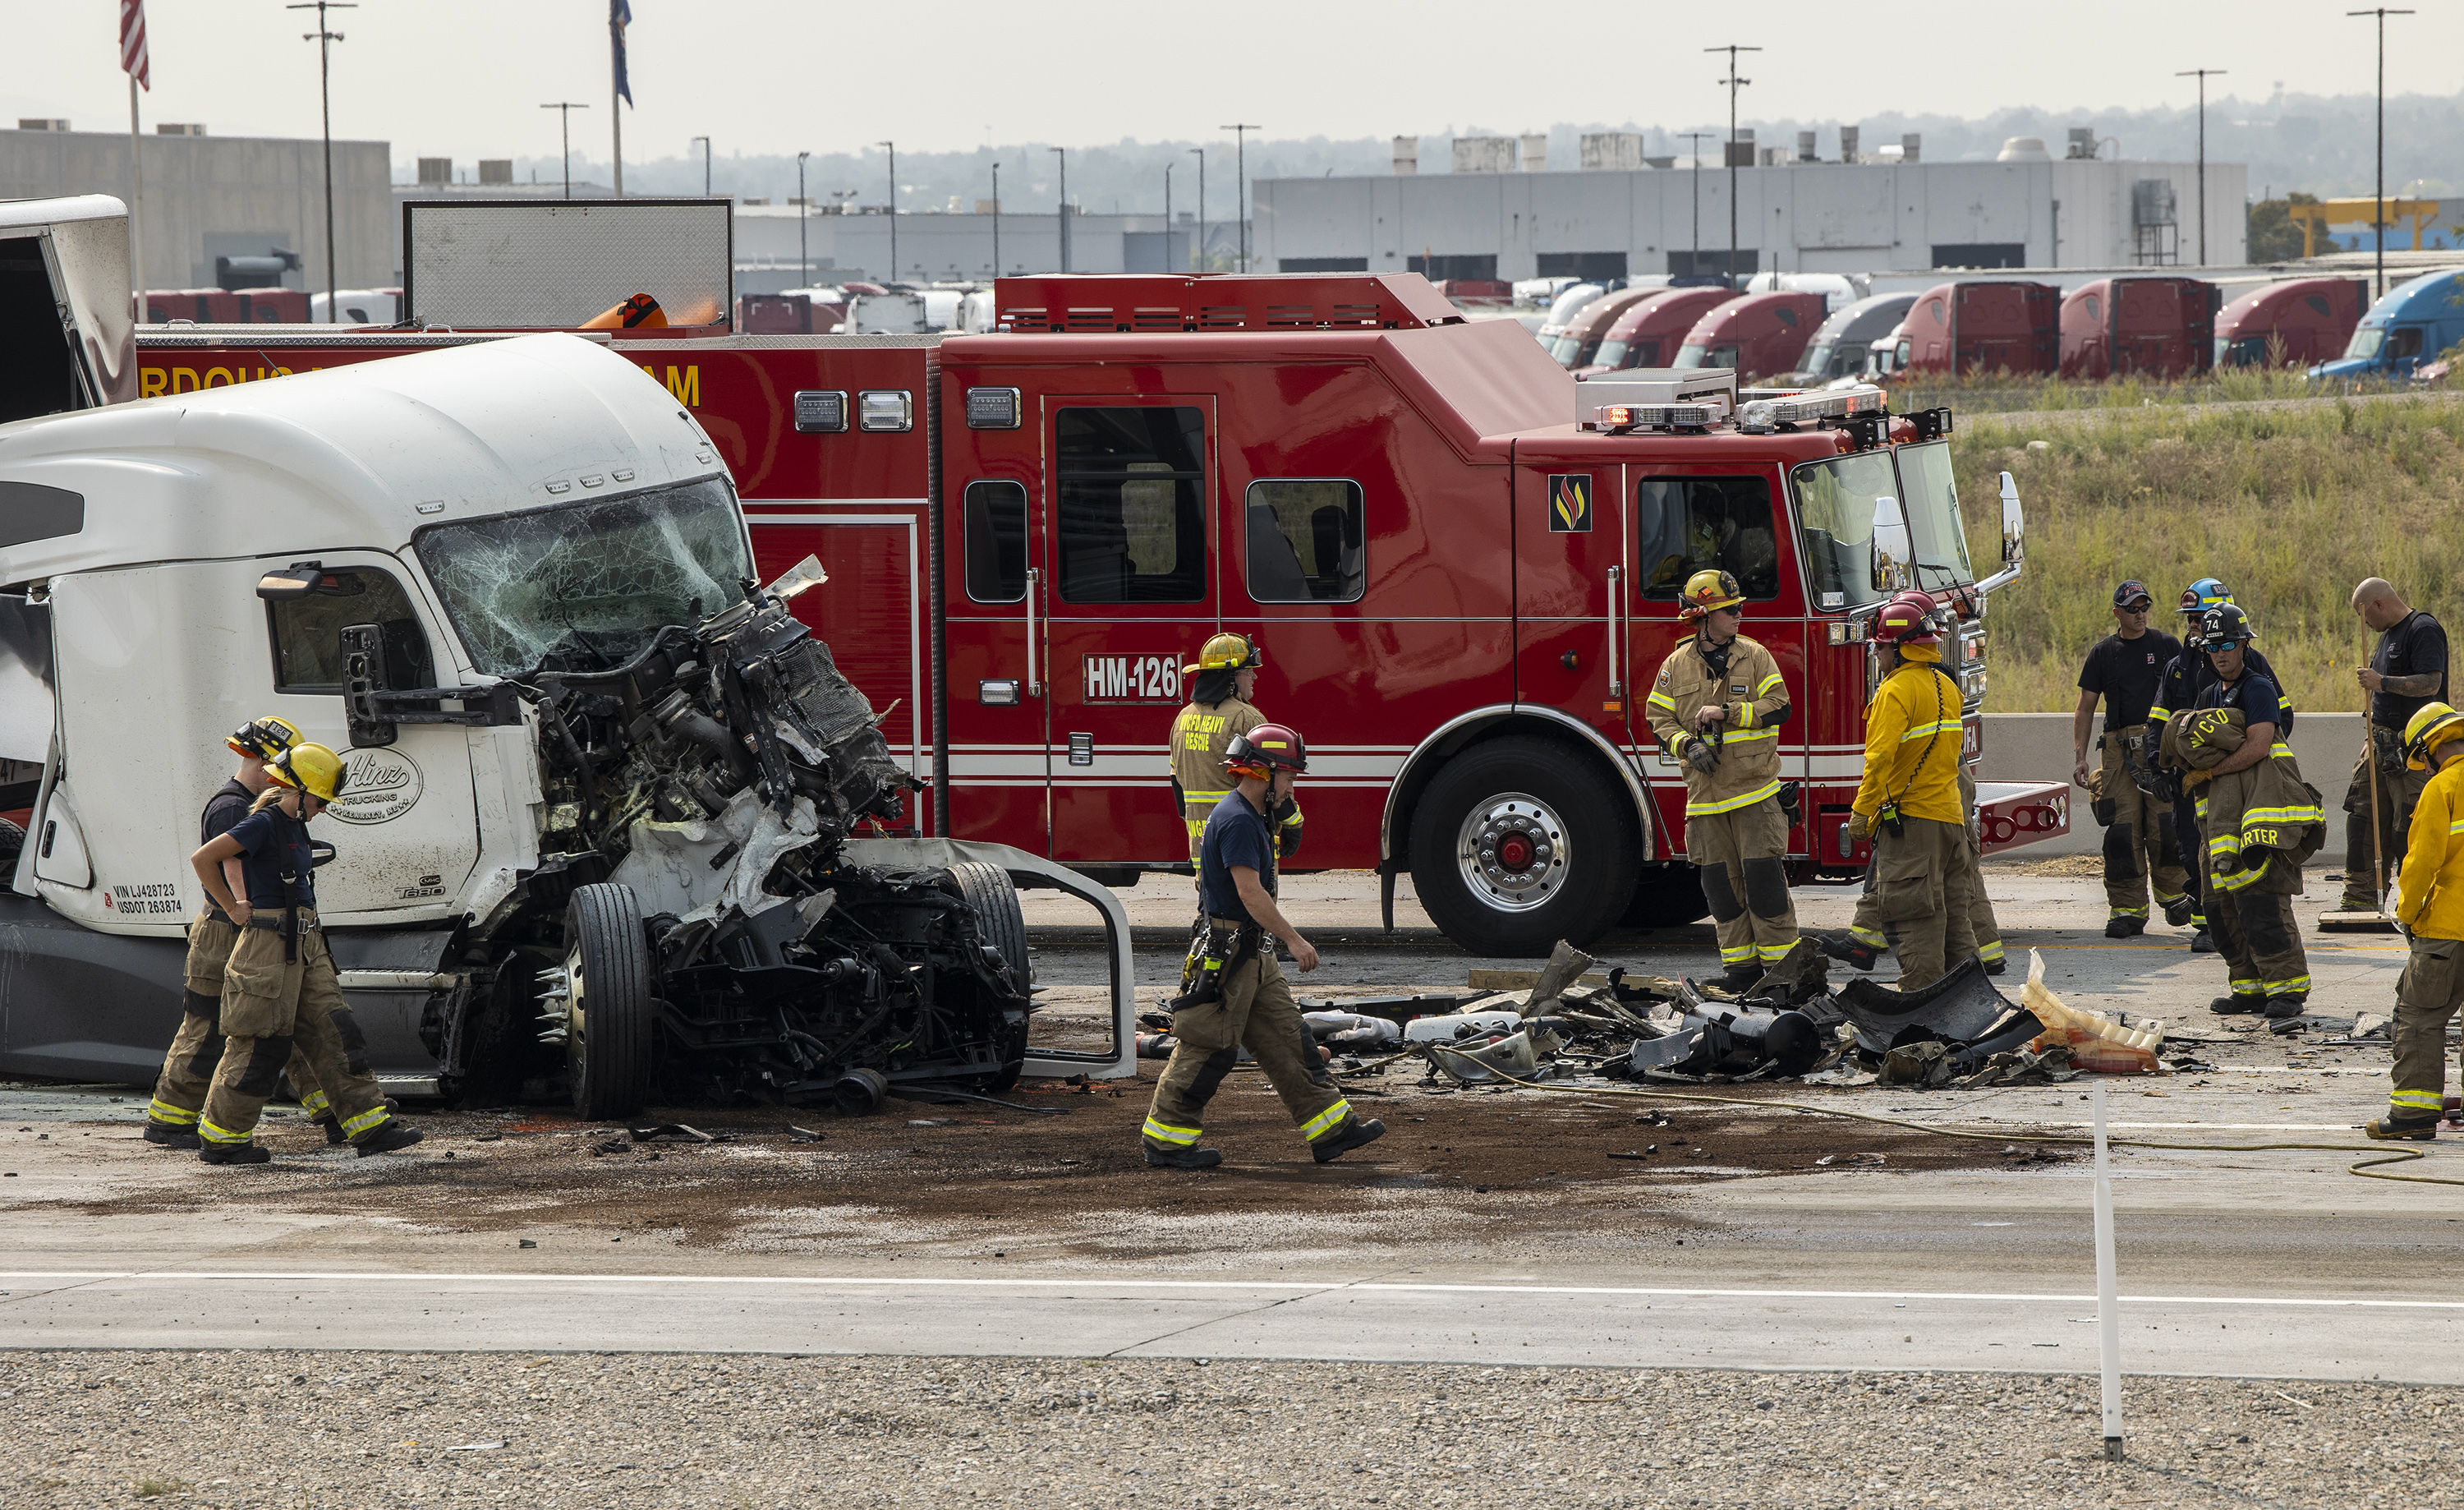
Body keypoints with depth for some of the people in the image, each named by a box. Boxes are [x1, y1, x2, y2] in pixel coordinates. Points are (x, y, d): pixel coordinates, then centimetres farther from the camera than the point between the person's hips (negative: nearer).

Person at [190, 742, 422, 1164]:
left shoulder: (295, 825, 15)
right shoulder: (263, 825, -13)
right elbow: (202, 859, -17)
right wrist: (233, 909, -10)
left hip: (304, 943, 9)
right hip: (268, 944, -9)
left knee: (334, 1034, 6)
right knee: (260, 1043, -4)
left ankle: (368, 1126, 7)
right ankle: (220, 1138, 6)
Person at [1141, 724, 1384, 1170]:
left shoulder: (1250, 818, 15)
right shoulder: (1236, 820, -18)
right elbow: (1249, 892, -23)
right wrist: (1294, 940, -20)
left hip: (1252, 957, 11)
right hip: (1224, 954, -11)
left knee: (1288, 1039, 9)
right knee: (1209, 1049, -4)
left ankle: (1331, 1131, 10)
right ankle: (1164, 1141, 3)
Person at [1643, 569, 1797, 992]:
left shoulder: (1754, 657, 2)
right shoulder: (1676, 666, 5)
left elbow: (1778, 707, -5)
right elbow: (1659, 719, 6)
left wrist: (1726, 712, -15)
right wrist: (1686, 745, -13)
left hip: (1755, 790, -2)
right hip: (1706, 796, 2)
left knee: (1763, 876, -6)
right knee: (1721, 881, 4)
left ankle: (1779, 962, 0)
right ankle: (1740, 966, 12)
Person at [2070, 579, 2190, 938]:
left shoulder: (2167, 646, 9)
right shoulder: (2104, 653, 12)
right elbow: (2085, 709, 13)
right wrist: (2078, 757, 4)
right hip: (2119, 750, 1)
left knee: (2164, 824, -11)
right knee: (2123, 829, -5)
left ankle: (2172, 891, 10)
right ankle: (2128, 909, 0)